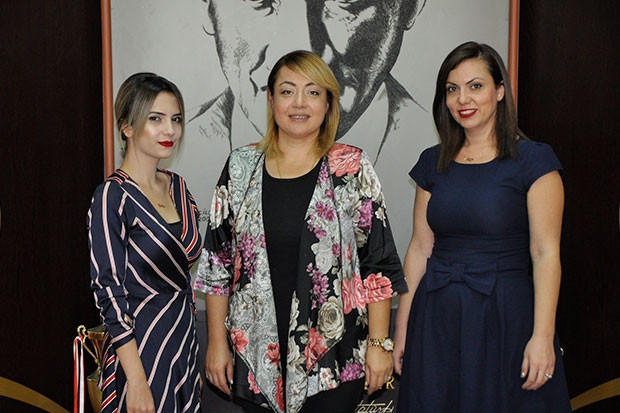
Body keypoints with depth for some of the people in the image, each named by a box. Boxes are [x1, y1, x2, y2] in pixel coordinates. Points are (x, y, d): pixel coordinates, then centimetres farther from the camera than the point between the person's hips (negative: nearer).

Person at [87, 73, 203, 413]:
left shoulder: (177, 186, 6)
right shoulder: (113, 196, -16)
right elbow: (108, 291, -17)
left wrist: (188, 338, 13)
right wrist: (136, 380, -19)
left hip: (184, 340, 7)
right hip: (141, 347, -7)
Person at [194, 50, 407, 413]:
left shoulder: (353, 169, -3)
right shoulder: (241, 167, 2)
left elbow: (379, 262, -3)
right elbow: (217, 263, 5)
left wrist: (379, 343, -5)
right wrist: (217, 342, 3)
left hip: (334, 356, -1)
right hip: (255, 354, 2)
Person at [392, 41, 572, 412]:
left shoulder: (534, 160, -6)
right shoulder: (433, 163, 7)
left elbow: (546, 253, -10)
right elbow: (420, 248, 6)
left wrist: (543, 335, -17)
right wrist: (402, 327, 4)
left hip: (506, 314, -4)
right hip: (438, 318, 4)